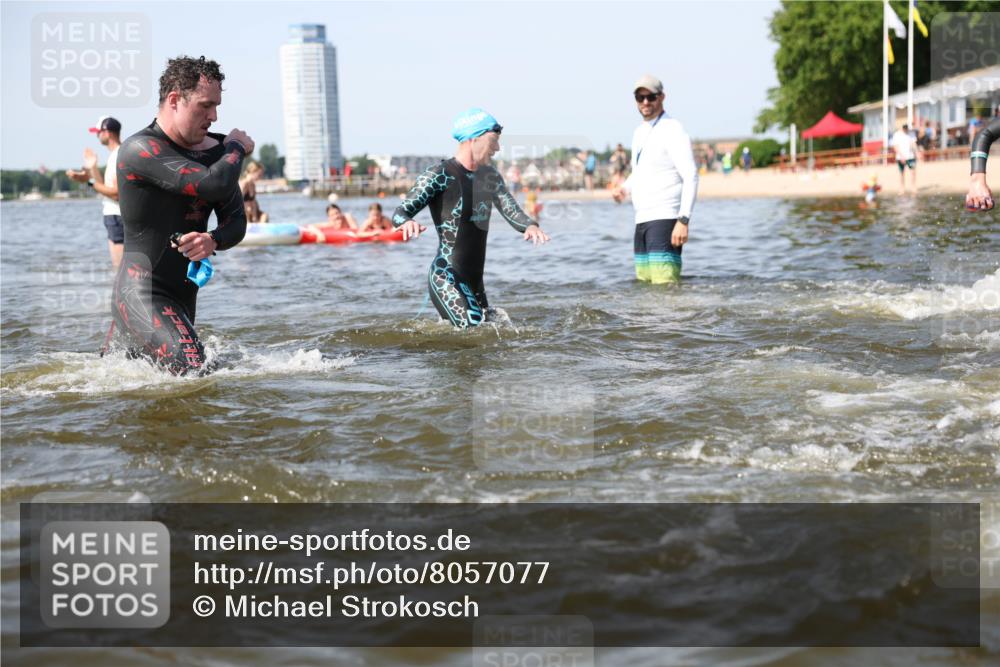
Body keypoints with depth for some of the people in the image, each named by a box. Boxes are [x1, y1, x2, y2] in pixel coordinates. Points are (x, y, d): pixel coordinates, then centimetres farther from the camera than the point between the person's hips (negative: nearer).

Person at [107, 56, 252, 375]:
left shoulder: (214, 150, 8)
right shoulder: (140, 150, -16)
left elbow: (236, 220, 8)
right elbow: (213, 184, -28)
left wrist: (213, 240, -16)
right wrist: (237, 148, -6)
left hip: (183, 296, 8)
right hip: (143, 294, -8)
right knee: (193, 374, -23)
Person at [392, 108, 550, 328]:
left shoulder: (490, 175, 12)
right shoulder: (439, 175, -11)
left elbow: (511, 211, 7)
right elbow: (400, 213, -15)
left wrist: (530, 226, -17)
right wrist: (408, 223, -40)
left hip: (475, 280, 8)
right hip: (447, 279, -8)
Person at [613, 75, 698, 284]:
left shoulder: (672, 130, -8)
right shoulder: (639, 132, 18)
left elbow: (691, 177, -15)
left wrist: (683, 220, -23)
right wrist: (625, 188, 11)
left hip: (664, 218, -9)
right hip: (642, 219, 9)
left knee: (664, 286, -18)